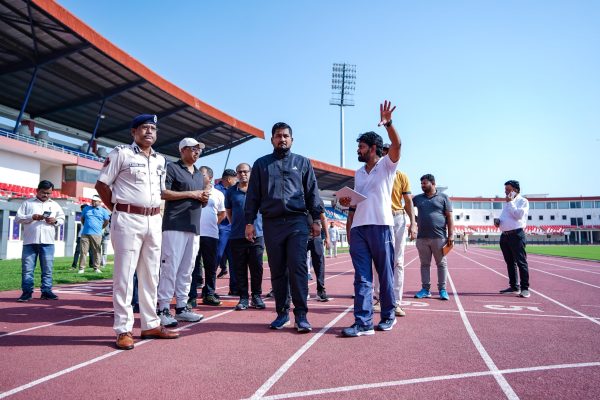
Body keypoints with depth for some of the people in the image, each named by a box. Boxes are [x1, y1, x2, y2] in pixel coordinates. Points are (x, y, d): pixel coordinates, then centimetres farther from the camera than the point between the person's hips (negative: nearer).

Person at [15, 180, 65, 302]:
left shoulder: (55, 205, 15)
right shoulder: (27, 203, 9)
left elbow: (62, 219, 16)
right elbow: (17, 218, 3)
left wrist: (55, 221, -6)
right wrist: (32, 217, -13)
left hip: (47, 242, 1)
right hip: (29, 241, -1)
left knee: (47, 268, 3)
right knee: (27, 268, 0)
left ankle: (46, 291, 9)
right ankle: (27, 292, 7)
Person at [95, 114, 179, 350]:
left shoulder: (160, 160, 14)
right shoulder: (121, 153, -2)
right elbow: (101, 185, -2)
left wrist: (155, 213, 11)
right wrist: (118, 212, -3)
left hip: (154, 221, 6)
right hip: (128, 220, -6)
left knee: (150, 275, 10)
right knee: (124, 275, -3)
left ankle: (150, 325, 19)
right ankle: (123, 329, 4)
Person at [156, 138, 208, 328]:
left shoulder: (199, 174, 23)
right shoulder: (172, 168, 0)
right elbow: (163, 193, -12)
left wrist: (204, 199, 4)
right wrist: (191, 194, -13)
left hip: (194, 227, 7)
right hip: (174, 226, -7)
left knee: (186, 270, 9)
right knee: (170, 267, -8)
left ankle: (181, 307, 15)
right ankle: (163, 309, -3)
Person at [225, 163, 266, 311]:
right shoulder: (231, 192, 7)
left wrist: (257, 225, 8)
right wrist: (236, 225, 12)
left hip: (257, 234, -1)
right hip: (237, 236, 1)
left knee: (256, 267, 2)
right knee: (240, 269, 4)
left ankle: (257, 296, 14)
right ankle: (243, 297, 13)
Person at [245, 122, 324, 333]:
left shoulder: (303, 162, 13)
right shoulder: (261, 164, 14)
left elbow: (312, 193, 10)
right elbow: (252, 196, 12)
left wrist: (316, 219, 1)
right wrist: (249, 222, 4)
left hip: (297, 222, -1)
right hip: (271, 224, 2)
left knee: (297, 268, -9)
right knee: (277, 271, 6)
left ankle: (301, 314, -3)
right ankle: (282, 312, 16)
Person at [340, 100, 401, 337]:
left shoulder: (387, 165, 5)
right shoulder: (358, 173, 21)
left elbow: (396, 145, -15)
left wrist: (388, 123, -28)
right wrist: (347, 204, 4)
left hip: (380, 226, -5)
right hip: (358, 228, 5)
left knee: (385, 275, 5)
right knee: (362, 277, -1)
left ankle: (388, 316, 20)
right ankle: (363, 322, -2)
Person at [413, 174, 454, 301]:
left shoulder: (443, 198, 4)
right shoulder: (418, 198, 13)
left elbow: (449, 217, 0)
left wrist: (451, 235, -6)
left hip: (439, 237, -3)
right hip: (422, 238, 3)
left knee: (441, 263, 4)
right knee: (425, 264, 7)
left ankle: (442, 290, 11)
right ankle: (425, 289, 14)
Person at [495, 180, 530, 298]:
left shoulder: (523, 201, -2)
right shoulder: (506, 203, 20)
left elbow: (518, 215, -17)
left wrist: (510, 202, -10)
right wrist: (498, 220, 6)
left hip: (516, 235, -8)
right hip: (504, 235, 8)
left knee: (521, 262, -7)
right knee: (510, 263, 11)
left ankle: (525, 288, -5)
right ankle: (514, 286, 19)